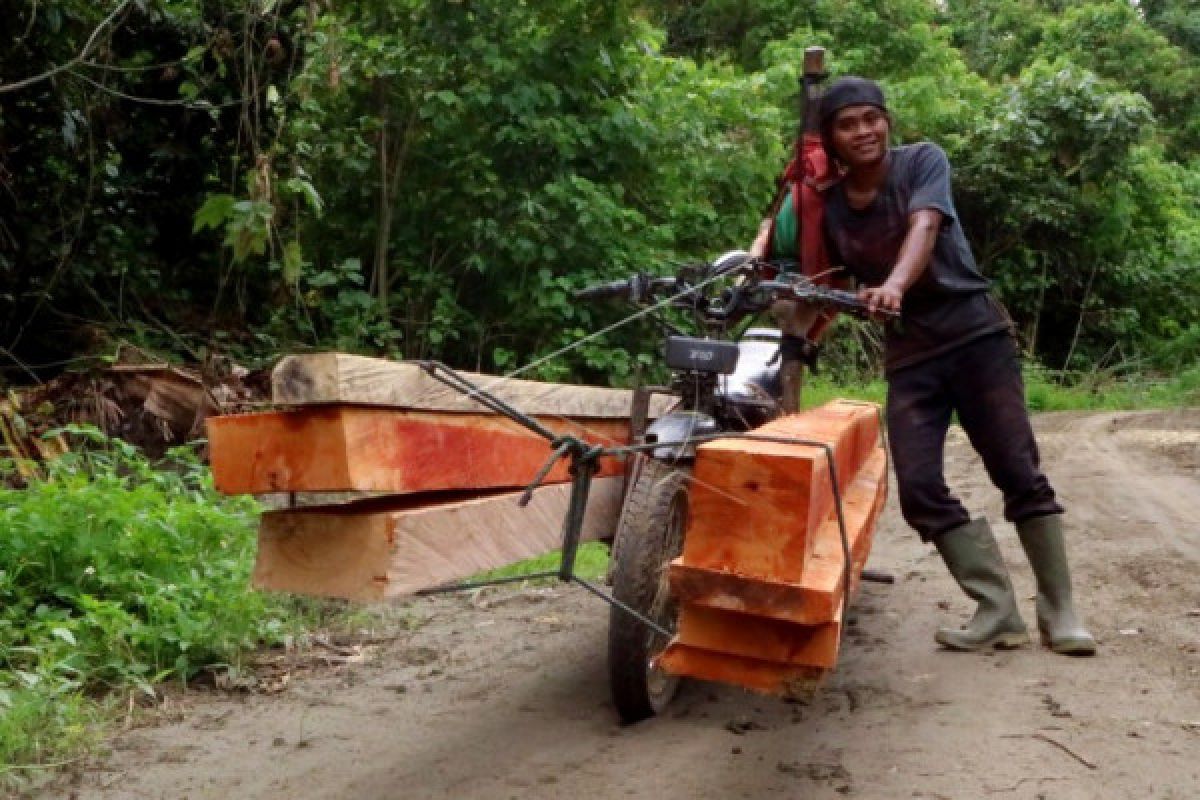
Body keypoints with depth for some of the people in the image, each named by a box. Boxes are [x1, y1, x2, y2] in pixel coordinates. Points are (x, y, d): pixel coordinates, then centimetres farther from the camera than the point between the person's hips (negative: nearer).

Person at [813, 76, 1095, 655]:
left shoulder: (923, 161, -7)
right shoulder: (826, 208, 3)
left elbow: (924, 227, -26)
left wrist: (894, 285, -45)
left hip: (976, 333, -3)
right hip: (909, 355, 3)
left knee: (1020, 476, -4)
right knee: (920, 491, -9)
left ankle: (1059, 612, 7)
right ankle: (997, 612, 0)